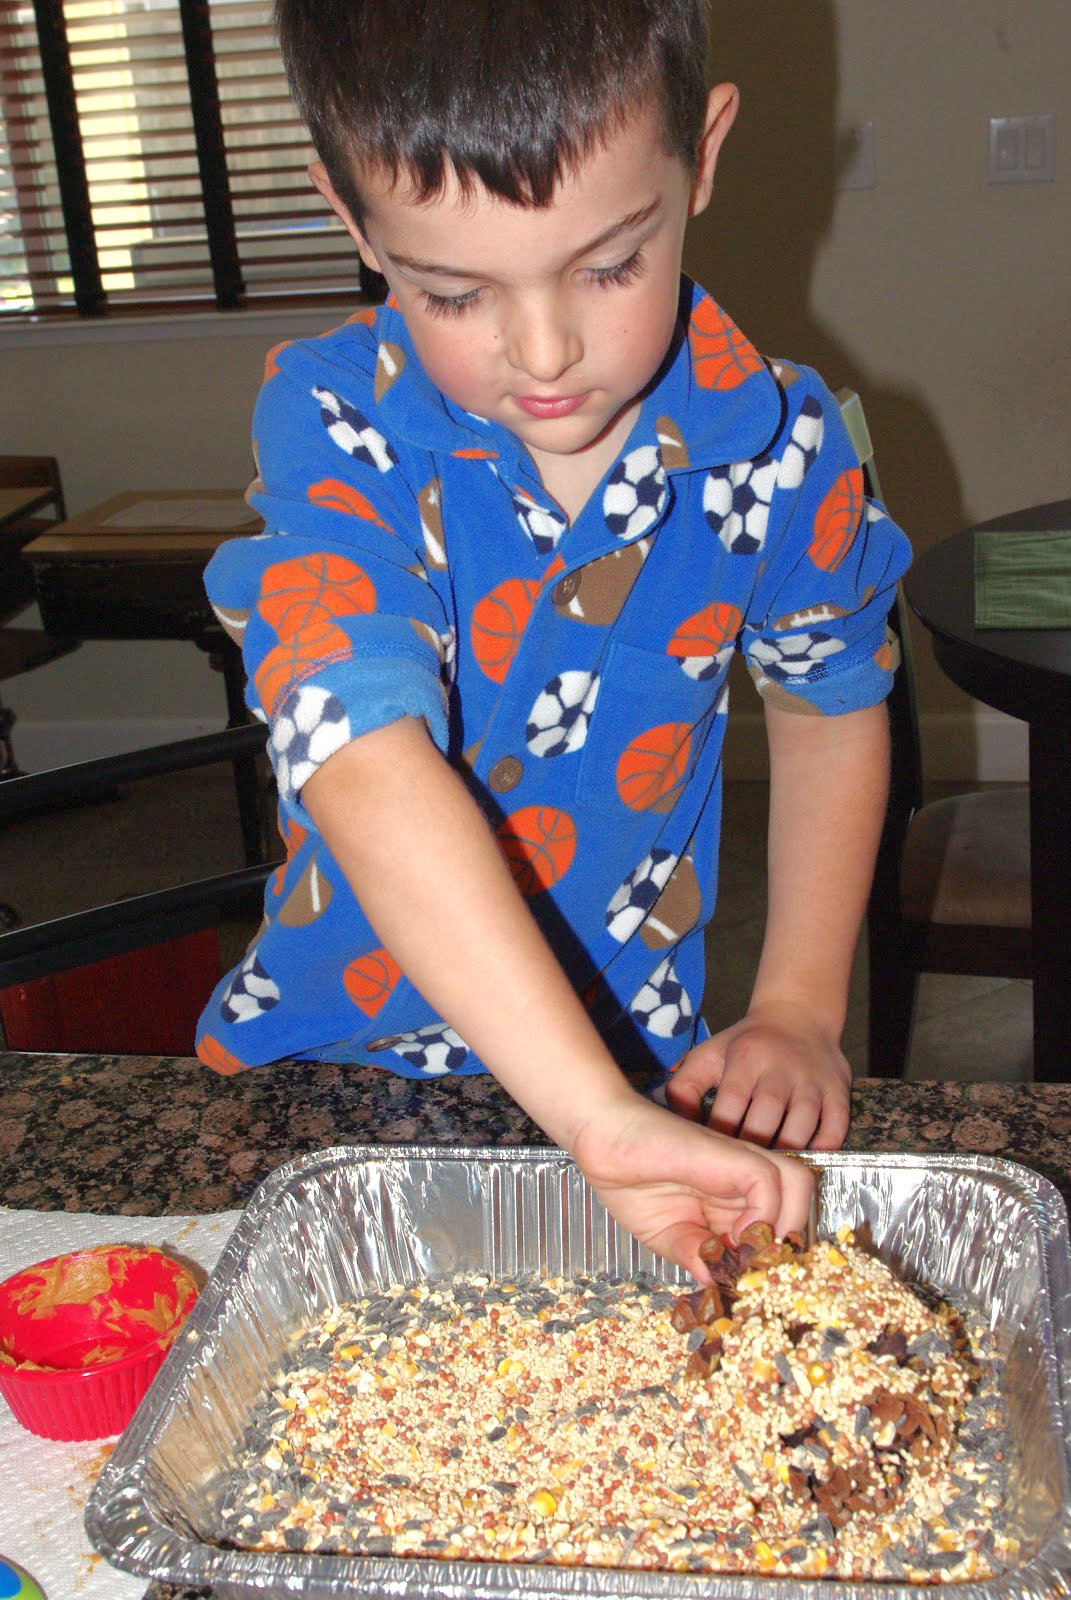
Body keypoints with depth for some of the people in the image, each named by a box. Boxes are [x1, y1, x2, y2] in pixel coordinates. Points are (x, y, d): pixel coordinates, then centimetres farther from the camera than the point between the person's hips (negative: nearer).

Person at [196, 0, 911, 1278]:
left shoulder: (773, 444, -11)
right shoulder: (333, 430, -19)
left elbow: (832, 705, 6)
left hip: (639, 1057, 1)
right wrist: (598, 1116, -41)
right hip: (333, 1056, 0)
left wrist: (800, 1008, -2)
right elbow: (369, 767, -33)